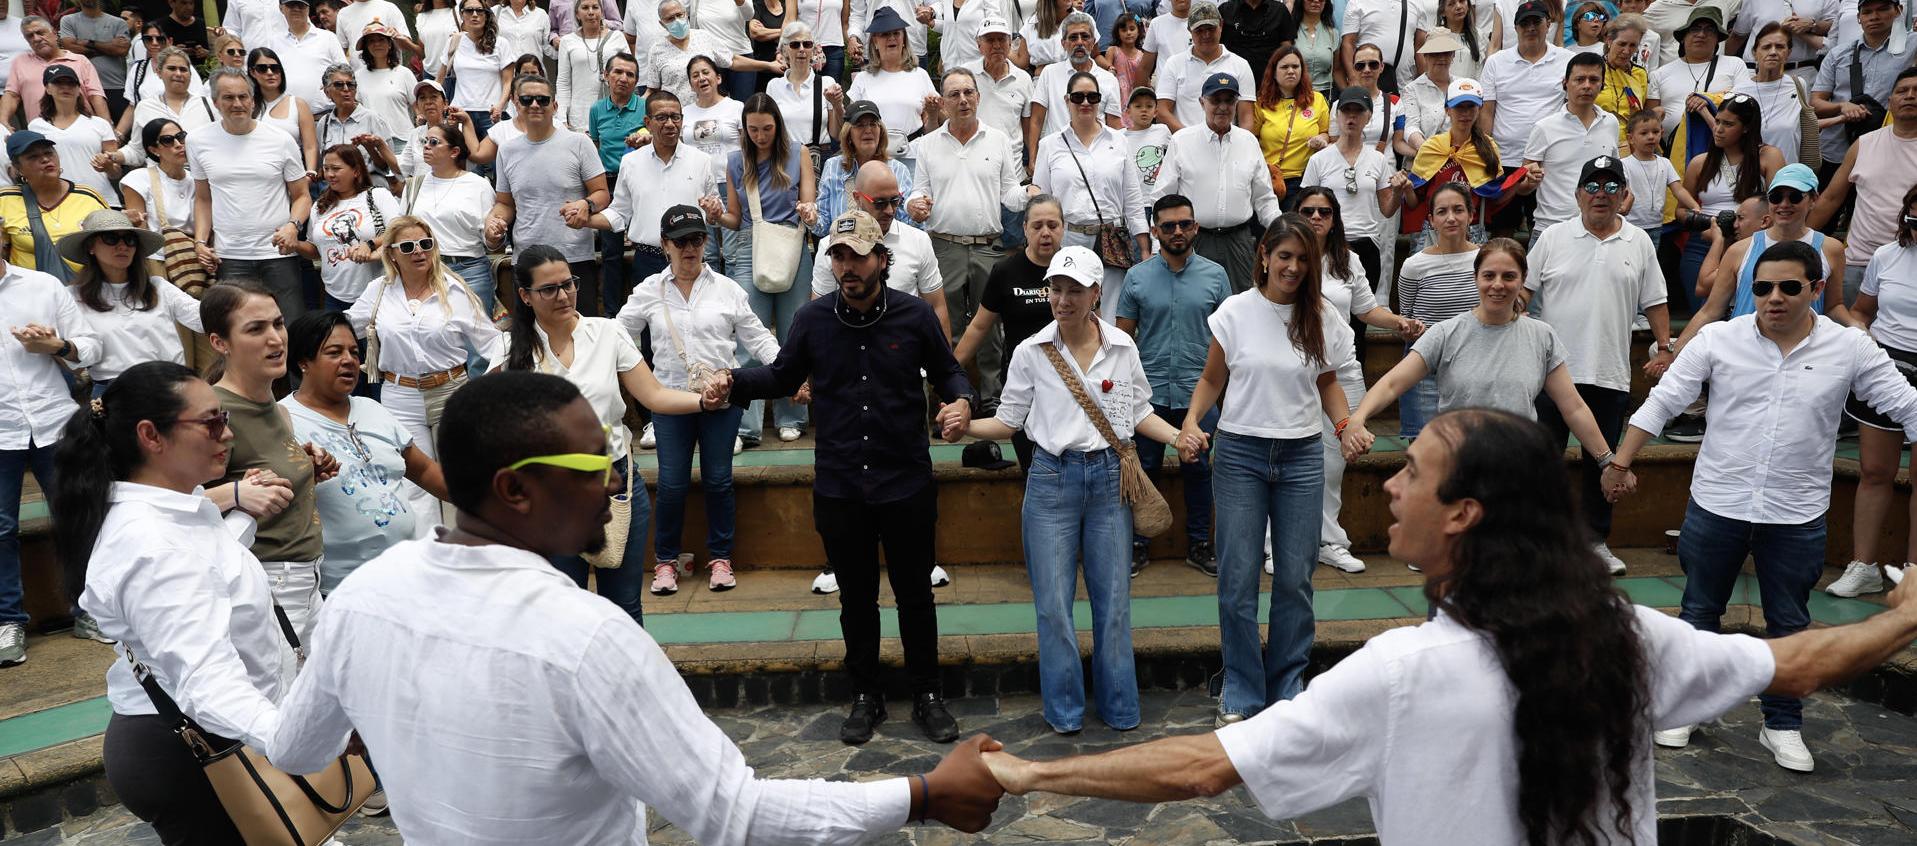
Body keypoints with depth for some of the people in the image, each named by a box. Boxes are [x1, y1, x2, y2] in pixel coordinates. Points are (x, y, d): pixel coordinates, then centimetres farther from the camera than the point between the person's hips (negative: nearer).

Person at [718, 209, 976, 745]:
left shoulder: (915, 316, -5)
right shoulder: (813, 319, -2)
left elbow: (947, 372, 8)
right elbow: (782, 377, 9)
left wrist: (961, 401, -13)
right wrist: (735, 381, -8)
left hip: (906, 484, -1)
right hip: (839, 488, 1)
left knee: (914, 594, 10)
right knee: (856, 598, 14)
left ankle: (927, 695, 28)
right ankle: (866, 696, 31)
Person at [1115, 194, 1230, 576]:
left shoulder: (1215, 275, 2)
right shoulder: (1137, 277, 1)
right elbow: (1123, 335, 4)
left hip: (1199, 394, 0)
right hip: (1149, 393, 0)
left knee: (1199, 471, 10)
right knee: (1142, 470, 7)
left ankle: (1199, 544, 23)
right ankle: (1138, 545, 20)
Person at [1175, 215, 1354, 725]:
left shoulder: (1322, 319, 2)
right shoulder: (1236, 312, -3)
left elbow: (1328, 384, 13)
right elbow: (1212, 380, 5)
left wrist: (1346, 424, -5)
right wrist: (1191, 422, -12)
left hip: (1302, 457, 2)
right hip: (1240, 454, -1)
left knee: (1295, 579, 6)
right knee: (1238, 581, 0)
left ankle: (1287, 688, 22)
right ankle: (1241, 695, 13)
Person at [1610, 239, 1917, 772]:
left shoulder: (1851, 350, -6)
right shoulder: (1719, 340, -7)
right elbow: (1662, 402, -4)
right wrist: (1621, 462, -5)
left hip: (1798, 517, 0)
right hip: (1716, 506, 0)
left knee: (1789, 624, 12)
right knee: (1699, 612, 13)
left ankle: (1783, 725, 27)